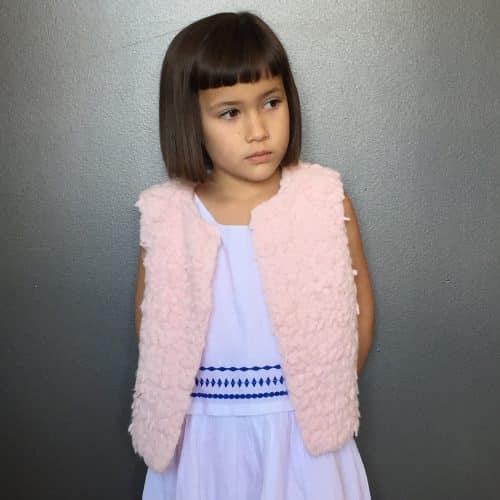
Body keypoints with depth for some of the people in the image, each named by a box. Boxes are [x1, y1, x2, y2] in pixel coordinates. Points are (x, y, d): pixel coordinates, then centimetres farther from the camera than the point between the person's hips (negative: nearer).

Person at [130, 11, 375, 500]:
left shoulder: (325, 201, -9)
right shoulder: (166, 218, -7)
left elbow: (359, 307, 0)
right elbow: (151, 325, 3)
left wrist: (330, 398, -1)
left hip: (304, 431, 0)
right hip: (206, 438, 1)